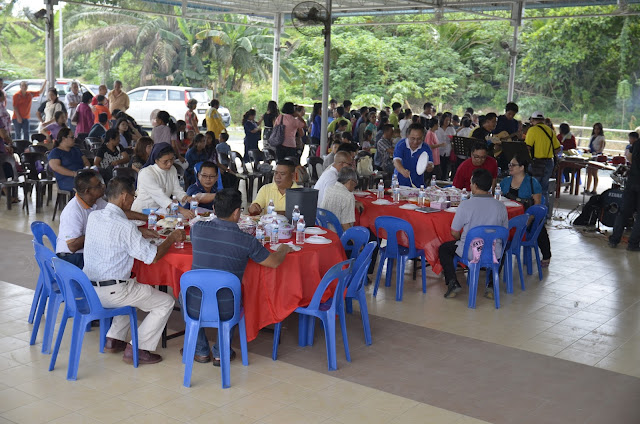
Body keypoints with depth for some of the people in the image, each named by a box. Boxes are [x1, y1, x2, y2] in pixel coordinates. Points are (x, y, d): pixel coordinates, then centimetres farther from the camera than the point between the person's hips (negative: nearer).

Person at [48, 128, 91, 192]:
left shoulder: (76, 150, 28)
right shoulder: (55, 152, 6)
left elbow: (86, 161, 24)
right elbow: (55, 167, -10)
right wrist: (74, 173, -20)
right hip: (65, 181, -6)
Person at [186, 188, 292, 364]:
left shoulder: (198, 228, -8)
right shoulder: (246, 241, -15)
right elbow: (274, 262, -2)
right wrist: (283, 250, 22)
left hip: (195, 309, 1)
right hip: (225, 312, -1)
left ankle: (201, 351, 37)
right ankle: (221, 353, 32)